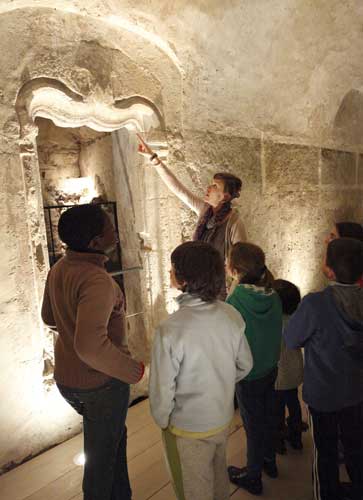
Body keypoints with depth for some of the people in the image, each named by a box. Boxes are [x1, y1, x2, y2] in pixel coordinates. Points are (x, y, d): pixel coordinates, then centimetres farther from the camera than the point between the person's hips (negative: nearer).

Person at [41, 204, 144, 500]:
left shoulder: (58, 269, -3)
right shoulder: (97, 280, -31)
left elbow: (49, 317, 12)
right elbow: (90, 346, -40)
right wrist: (131, 370, -26)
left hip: (66, 378, 8)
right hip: (101, 382, -8)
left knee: (115, 435, 29)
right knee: (102, 453, 18)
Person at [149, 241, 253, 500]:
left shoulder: (170, 330, -32)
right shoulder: (232, 315, -15)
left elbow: (162, 389, -22)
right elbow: (245, 365, -2)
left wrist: (162, 420, -2)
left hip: (188, 430, -4)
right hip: (224, 419, 5)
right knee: (219, 478, 30)